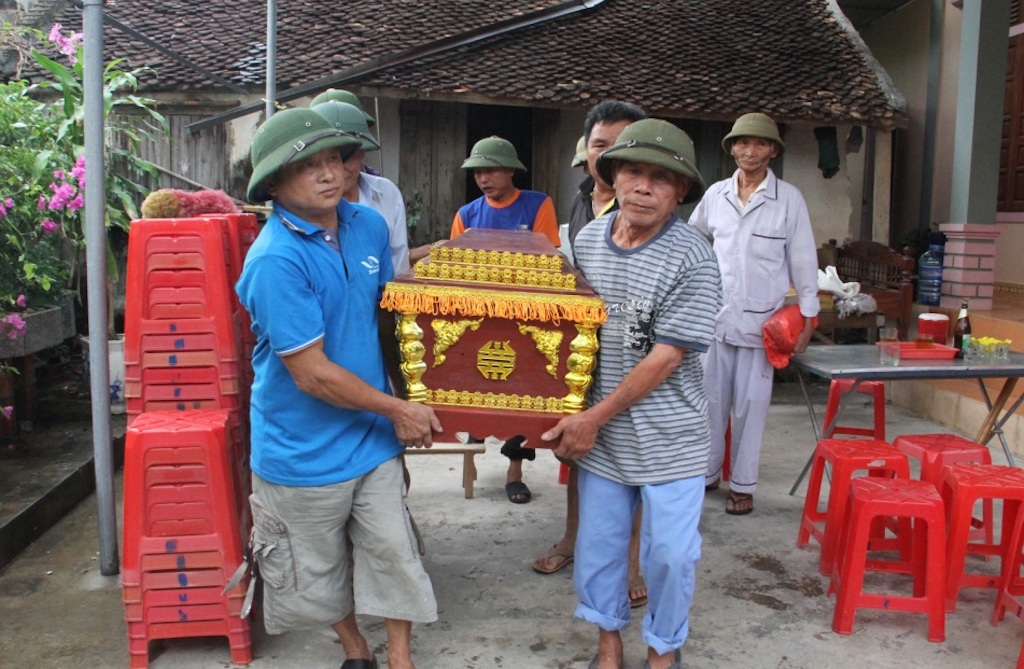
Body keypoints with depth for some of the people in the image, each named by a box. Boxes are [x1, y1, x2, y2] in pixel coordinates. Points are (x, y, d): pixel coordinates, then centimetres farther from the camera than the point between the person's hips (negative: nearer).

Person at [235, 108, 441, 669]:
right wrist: (399, 410, -14)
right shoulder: (276, 259, -24)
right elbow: (312, 374, -23)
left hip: (373, 432, 5)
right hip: (304, 449, -4)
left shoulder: (368, 225, -2)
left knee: (392, 550, 11)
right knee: (320, 565, 17)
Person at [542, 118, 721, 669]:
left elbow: (666, 357, -17)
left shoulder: (692, 258, -16)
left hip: (669, 438, -4)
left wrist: (594, 418, -14)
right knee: (597, 544, 16)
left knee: (670, 554, 9)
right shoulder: (587, 239, 0)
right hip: (598, 434, 5)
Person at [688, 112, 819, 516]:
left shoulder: (789, 199, -1)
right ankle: (707, 472, 25)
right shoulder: (715, 195, 7)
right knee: (711, 398, 9)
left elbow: (803, 259, 0)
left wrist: (807, 316, -3)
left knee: (750, 404, 3)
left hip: (761, 319, -2)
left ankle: (743, 485, 15)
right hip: (714, 316, 3)